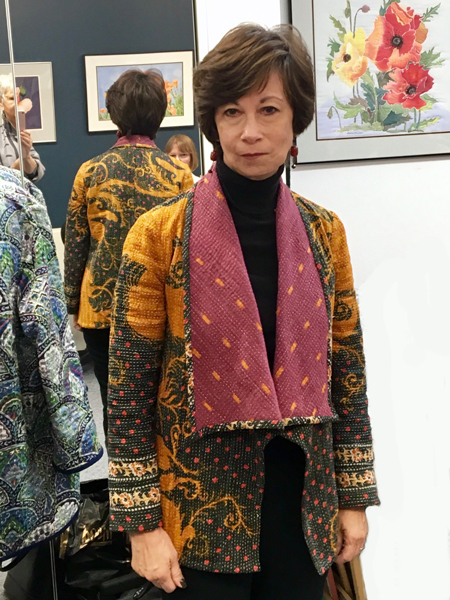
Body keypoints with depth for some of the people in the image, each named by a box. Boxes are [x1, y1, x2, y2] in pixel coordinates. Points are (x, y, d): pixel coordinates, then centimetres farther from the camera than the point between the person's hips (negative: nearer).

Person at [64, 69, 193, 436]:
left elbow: (75, 247, 3)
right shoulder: (178, 175, -5)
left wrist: (73, 306, 13)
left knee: (113, 400, 11)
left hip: (102, 307, 1)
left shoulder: (90, 172, -2)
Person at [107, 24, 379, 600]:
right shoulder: (160, 234, -11)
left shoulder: (323, 232, -1)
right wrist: (141, 522, -8)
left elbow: (346, 371, 4)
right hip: (199, 510, -3)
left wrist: (355, 496, 6)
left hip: (304, 504, 3)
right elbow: (128, 389, -9)